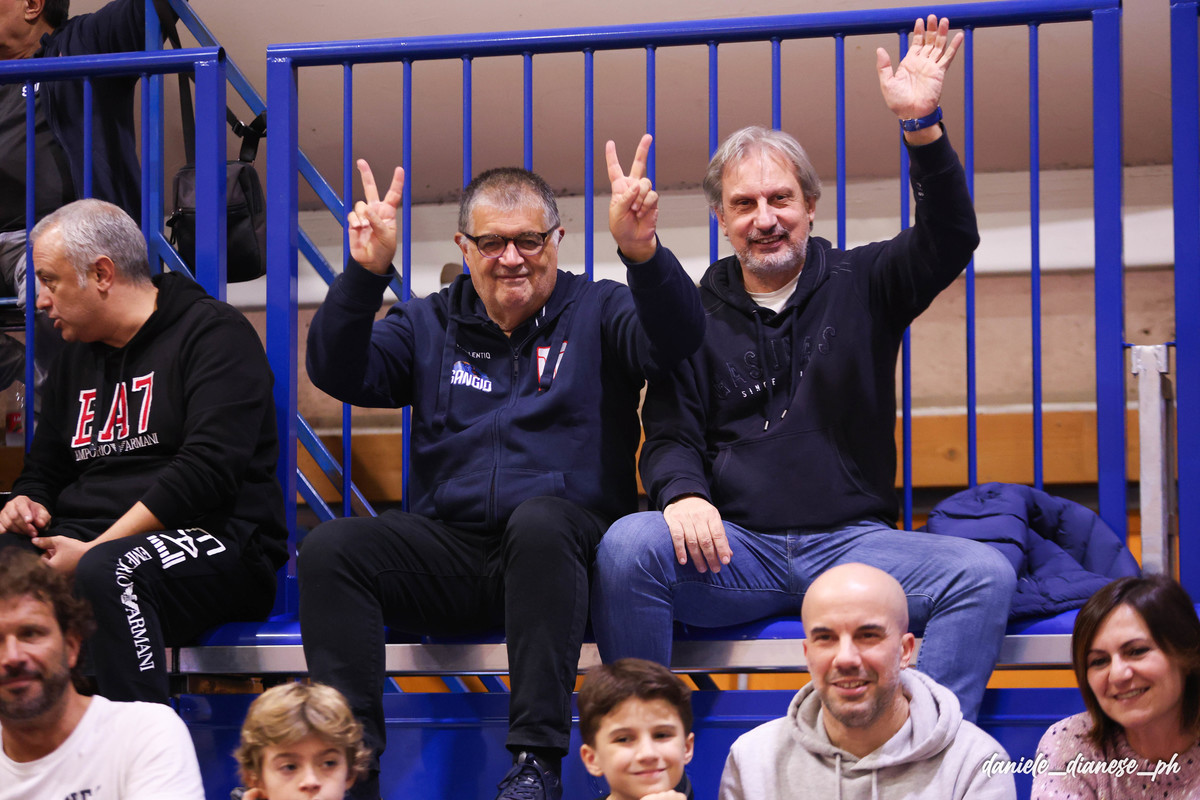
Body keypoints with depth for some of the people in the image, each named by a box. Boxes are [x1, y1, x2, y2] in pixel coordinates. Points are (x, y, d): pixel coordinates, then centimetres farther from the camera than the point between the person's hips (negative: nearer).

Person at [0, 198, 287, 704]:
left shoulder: (213, 334, -2)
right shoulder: (76, 357, 22)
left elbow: (207, 469, -15)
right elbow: (43, 471, 32)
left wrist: (94, 550, -19)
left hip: (214, 540, -6)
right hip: (89, 542, 6)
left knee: (106, 573, -39)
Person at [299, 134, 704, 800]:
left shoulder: (597, 312, 11)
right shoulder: (429, 326, 18)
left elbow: (677, 339, -10)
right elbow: (337, 372, 3)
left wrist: (643, 253, -29)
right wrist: (366, 273, -13)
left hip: (558, 547, -3)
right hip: (449, 547, 3)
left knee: (537, 518, -38)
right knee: (329, 549, -22)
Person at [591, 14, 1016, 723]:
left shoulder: (859, 286, 13)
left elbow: (950, 240, -4)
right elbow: (670, 435, 6)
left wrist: (922, 127, -19)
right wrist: (683, 492, -19)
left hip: (853, 540, 0)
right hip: (735, 551, 0)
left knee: (986, 574, -27)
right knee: (627, 546, -31)